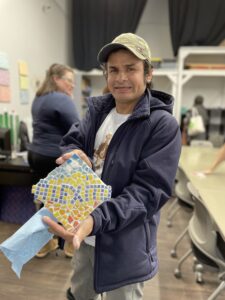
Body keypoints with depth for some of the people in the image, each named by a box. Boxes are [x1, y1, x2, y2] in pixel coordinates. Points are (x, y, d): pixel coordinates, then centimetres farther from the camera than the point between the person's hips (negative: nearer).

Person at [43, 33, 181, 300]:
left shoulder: (163, 125, -19)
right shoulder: (98, 109, -2)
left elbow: (148, 192, -23)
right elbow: (72, 140, 2)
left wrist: (96, 219, -36)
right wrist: (73, 154, -23)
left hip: (124, 246, -5)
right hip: (84, 232, 6)